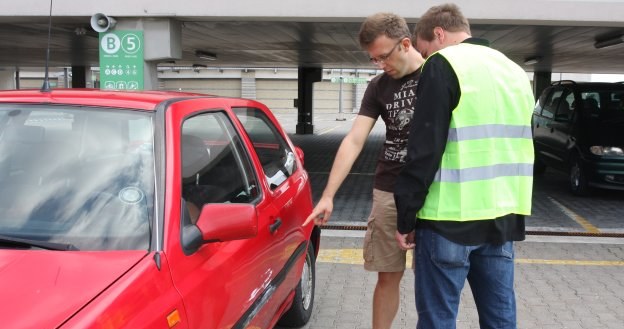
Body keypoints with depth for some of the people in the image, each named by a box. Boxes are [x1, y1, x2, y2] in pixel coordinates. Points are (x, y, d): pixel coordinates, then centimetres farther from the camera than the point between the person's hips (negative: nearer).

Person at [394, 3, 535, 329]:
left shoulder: (444, 65, -7)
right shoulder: (515, 71, 18)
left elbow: (424, 150, -13)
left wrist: (405, 216, -7)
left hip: (451, 217, -7)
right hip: (503, 215, 8)